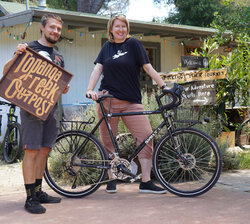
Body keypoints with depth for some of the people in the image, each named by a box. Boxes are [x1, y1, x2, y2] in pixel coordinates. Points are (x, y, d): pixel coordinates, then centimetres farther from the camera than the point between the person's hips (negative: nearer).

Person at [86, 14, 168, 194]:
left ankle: (146, 182, -5)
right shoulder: (107, 47, 14)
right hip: (107, 99, 2)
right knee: (108, 140, 2)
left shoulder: (133, 44, 6)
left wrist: (164, 86, -6)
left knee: (146, 136, -11)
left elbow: (148, 67, 2)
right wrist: (90, 89, -8)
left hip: (131, 100, -1)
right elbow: (98, 68, 7)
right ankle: (112, 179, 15)